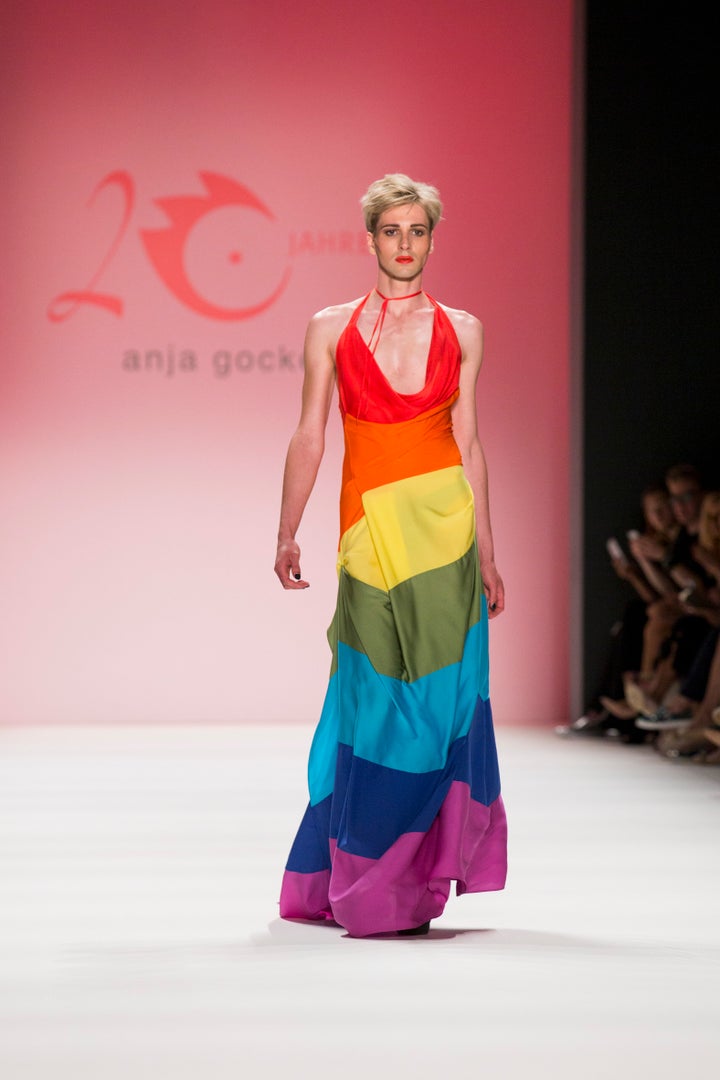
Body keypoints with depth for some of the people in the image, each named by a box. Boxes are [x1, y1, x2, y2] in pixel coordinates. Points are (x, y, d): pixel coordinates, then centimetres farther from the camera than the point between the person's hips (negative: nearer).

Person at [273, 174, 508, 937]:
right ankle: (367, 884, 11)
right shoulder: (330, 329, 6)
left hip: (443, 520, 1)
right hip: (370, 525, -1)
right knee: (374, 700, -1)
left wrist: (486, 553, 7)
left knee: (438, 692, -3)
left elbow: (469, 445, 9)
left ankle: (410, 877, 6)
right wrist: (287, 534, -3)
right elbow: (309, 438, 5)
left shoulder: (460, 330, 8)